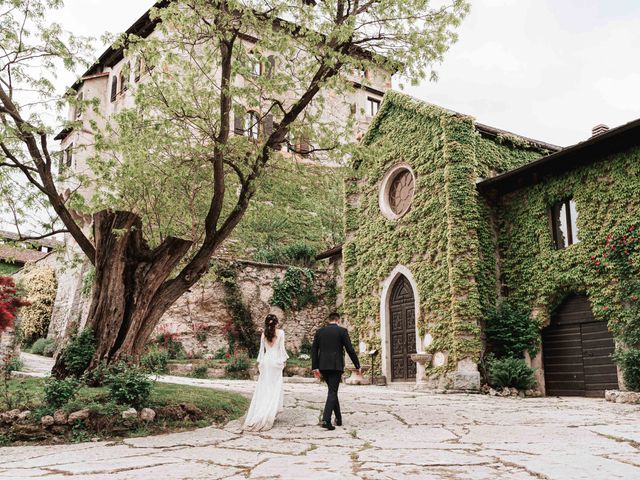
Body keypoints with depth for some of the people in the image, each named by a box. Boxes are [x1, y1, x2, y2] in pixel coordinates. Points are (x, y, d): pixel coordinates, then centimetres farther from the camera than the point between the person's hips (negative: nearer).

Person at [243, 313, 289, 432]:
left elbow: (262, 349, 7)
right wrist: (283, 360, 6)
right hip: (275, 361, -3)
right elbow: (281, 348, -6)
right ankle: (267, 417, 0)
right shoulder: (280, 332, -6)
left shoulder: (263, 334, 3)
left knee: (263, 389, 8)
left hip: (265, 361, 3)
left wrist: (260, 363, 13)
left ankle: (255, 418, 8)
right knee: (274, 389, 4)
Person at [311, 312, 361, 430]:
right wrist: (357, 366, 2)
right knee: (332, 392, -3)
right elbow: (350, 349, -5)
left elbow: (314, 350, 6)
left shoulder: (319, 331, 9)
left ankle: (338, 418, 25)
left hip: (323, 366, 4)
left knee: (332, 390, 19)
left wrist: (315, 367, 9)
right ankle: (326, 420, -16)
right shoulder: (342, 331, -2)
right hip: (336, 366, -4)